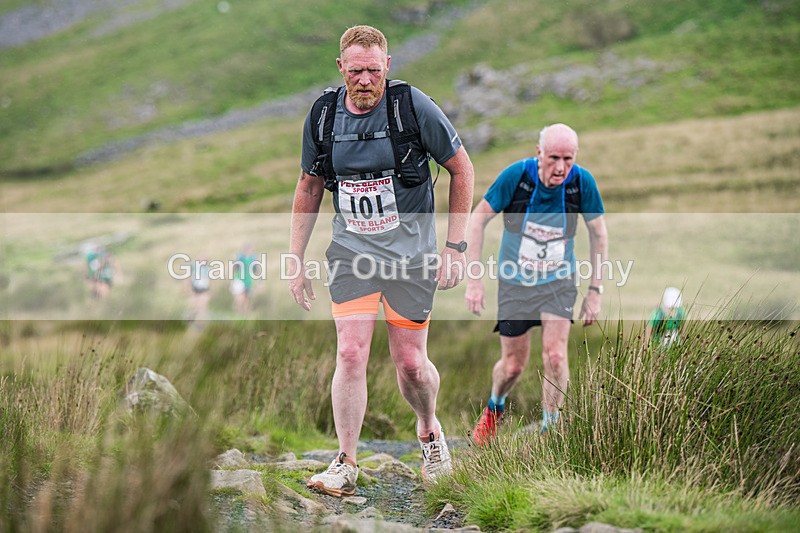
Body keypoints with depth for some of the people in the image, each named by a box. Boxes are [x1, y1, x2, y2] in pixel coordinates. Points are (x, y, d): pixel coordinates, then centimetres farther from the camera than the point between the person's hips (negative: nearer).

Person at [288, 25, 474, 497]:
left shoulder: (413, 105, -13)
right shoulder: (323, 116, -2)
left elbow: (462, 170, -3)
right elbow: (309, 187, 12)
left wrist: (455, 246, -7)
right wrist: (296, 261, 10)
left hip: (411, 251, -2)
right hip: (351, 250, 2)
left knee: (410, 362, 2)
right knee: (351, 354, -10)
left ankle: (429, 431, 33)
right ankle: (347, 466, -2)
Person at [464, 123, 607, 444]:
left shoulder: (582, 182, -16)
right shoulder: (516, 176, -22)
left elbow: (598, 232, -1)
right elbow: (478, 219, -11)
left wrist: (595, 290, -1)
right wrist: (474, 280, -13)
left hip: (558, 282, 1)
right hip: (515, 282, 0)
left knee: (555, 355, -18)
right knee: (513, 365, 6)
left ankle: (550, 431, -1)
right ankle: (494, 407, 40)